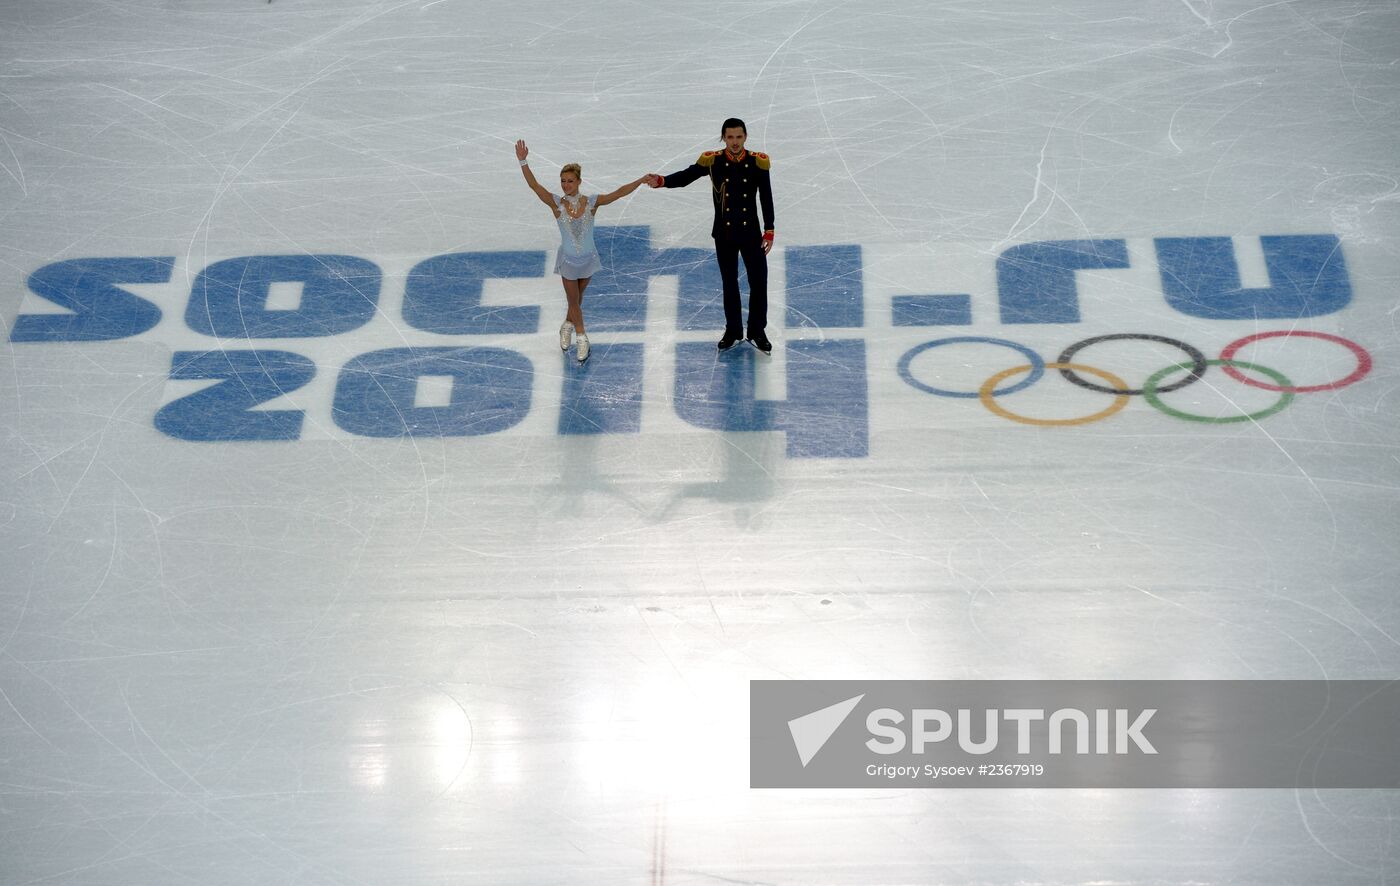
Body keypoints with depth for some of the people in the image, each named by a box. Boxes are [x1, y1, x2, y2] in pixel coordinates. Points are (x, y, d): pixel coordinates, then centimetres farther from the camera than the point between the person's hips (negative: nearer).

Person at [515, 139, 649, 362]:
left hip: (588, 259, 1)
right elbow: (533, 185, -29)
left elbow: (619, 193, -18)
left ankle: (568, 326, 45)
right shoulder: (556, 203, -20)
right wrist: (523, 162, -42)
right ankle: (581, 337, 23)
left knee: (577, 297, 20)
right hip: (568, 260, -1)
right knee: (573, 299, 6)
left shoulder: (591, 202, -17)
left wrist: (642, 180, -25)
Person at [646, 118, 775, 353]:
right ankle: (733, 332, 29)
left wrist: (769, 231, -4)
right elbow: (685, 177, -12)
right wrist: (661, 181, -32)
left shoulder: (758, 162, -9)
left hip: (751, 233, 0)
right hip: (724, 234, 0)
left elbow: (766, 199, -4)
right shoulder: (712, 161, -9)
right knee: (729, 284, 14)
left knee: (759, 283, 4)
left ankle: (757, 333, 21)